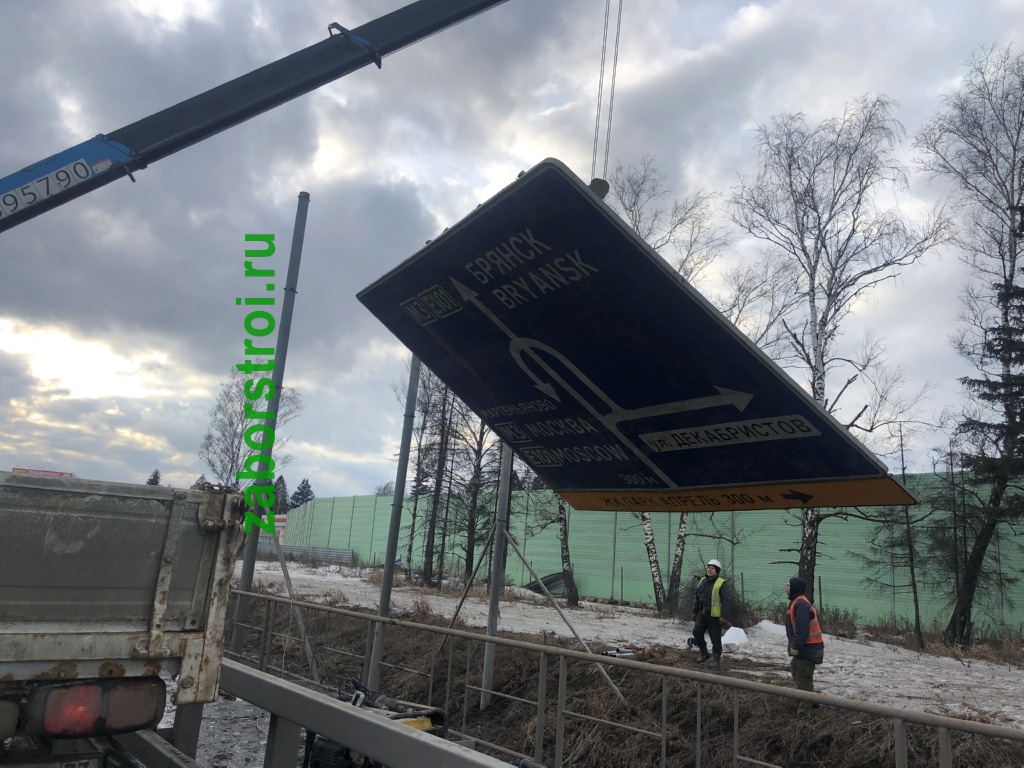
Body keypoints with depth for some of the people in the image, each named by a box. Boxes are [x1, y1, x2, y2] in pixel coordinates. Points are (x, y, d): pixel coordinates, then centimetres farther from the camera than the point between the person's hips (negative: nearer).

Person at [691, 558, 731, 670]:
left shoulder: (722, 583, -9)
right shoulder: (703, 581, 11)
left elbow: (726, 600, -13)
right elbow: (697, 597, 18)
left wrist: (723, 615, -19)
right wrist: (695, 611, 17)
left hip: (715, 615, -6)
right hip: (702, 613, 6)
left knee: (715, 638, 0)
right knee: (697, 632, -1)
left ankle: (717, 660, 12)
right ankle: (704, 654, 18)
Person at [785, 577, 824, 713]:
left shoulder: (801, 604, -22)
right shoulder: (797, 602, 12)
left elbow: (802, 629, -27)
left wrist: (795, 647, -23)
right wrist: (795, 645, 19)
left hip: (808, 647, -11)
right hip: (805, 646, 11)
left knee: (803, 677, -6)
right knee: (796, 670, 20)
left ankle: (806, 708, 1)